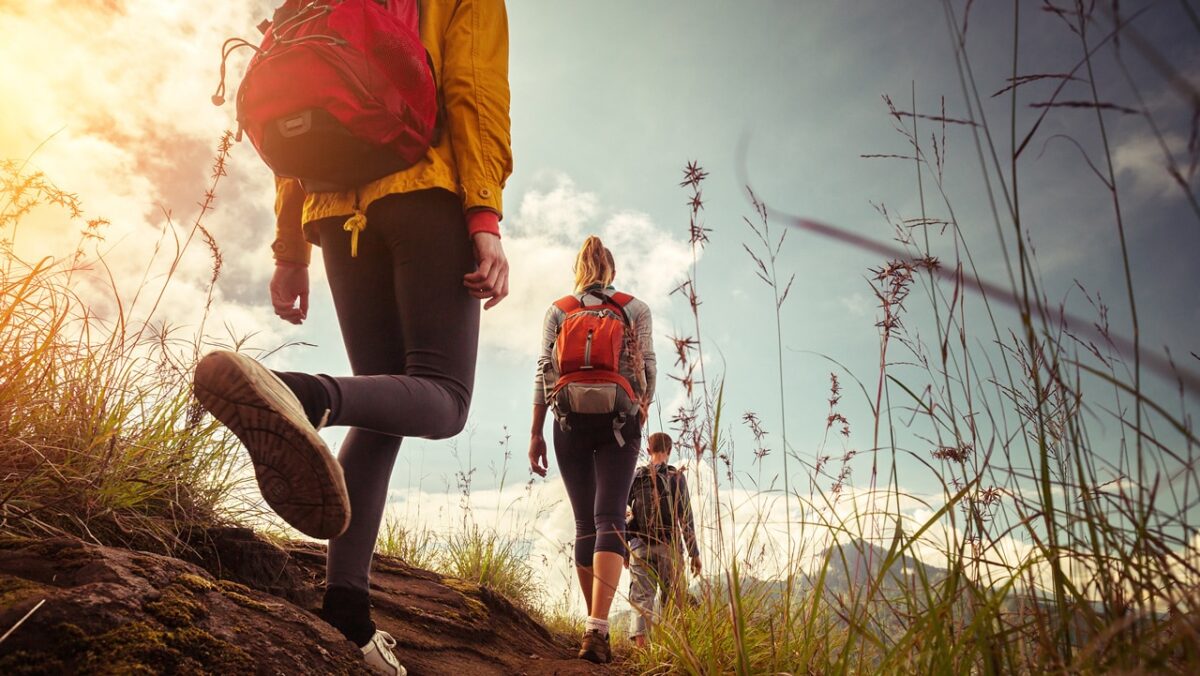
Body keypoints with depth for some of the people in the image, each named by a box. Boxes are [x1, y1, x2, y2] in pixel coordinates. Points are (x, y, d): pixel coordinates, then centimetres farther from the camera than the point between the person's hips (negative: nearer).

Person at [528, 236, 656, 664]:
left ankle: (595, 626, 14)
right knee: (610, 519, -8)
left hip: (571, 420, 2)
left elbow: (545, 372, 2)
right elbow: (647, 370, 1)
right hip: (619, 420, -2)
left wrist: (536, 433, 3)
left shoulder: (557, 311, 10)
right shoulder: (637, 309, 7)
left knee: (585, 523, 10)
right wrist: (641, 415, 16)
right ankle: (596, 628, -24)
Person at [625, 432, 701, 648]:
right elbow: (686, 518, -4)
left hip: (640, 547, 2)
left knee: (641, 597, 1)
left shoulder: (634, 477, 6)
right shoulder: (676, 477, 0)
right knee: (671, 599, 8)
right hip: (668, 547, -1)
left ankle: (641, 644, -12)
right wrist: (694, 553, 0)